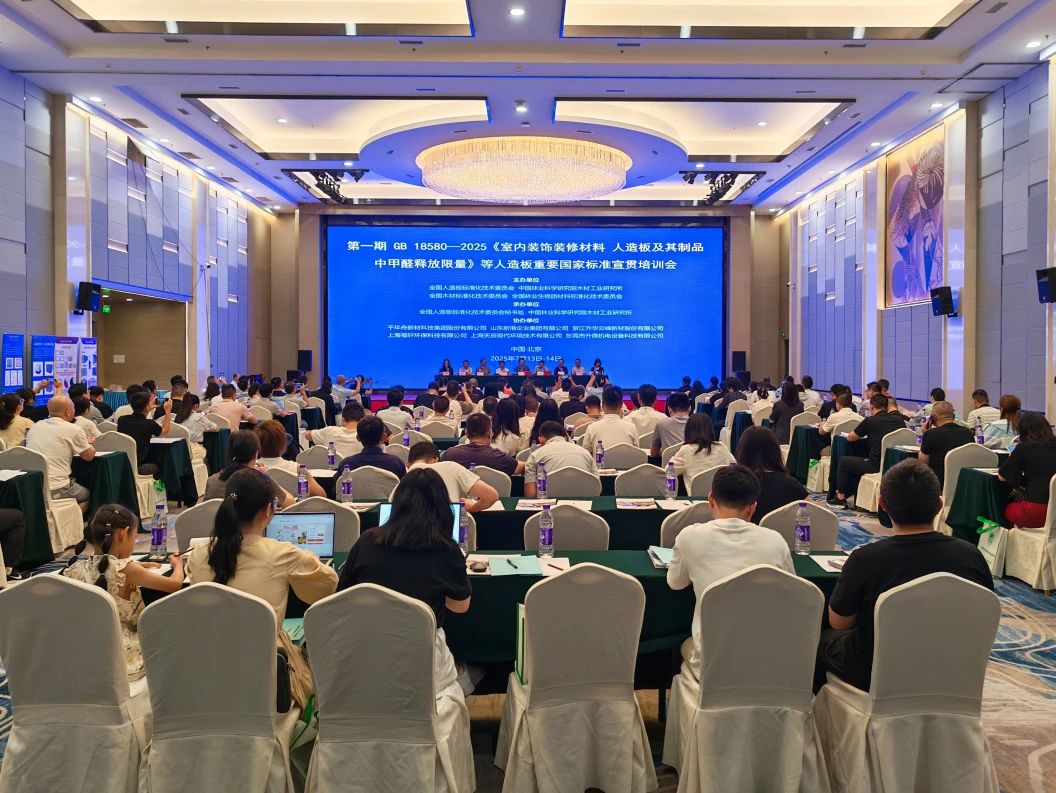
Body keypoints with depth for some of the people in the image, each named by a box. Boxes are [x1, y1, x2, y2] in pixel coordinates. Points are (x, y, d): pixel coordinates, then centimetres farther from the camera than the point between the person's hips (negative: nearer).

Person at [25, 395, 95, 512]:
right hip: (56, 491, -6)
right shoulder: (73, 430, -7)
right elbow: (89, 456, 3)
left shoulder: (34, 427, 10)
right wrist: (89, 444, 25)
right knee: (86, 494, 23)